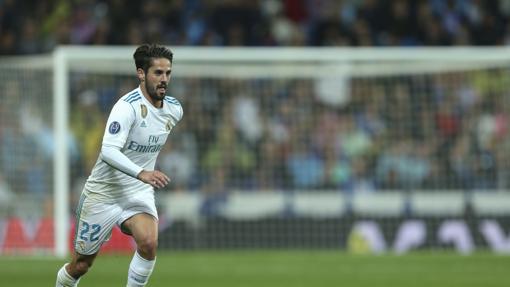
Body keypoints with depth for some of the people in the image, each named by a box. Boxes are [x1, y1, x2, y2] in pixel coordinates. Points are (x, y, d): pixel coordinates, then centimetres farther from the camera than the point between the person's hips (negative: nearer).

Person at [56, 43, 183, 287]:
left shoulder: (174, 109, 0)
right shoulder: (127, 107, -23)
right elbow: (108, 151, -35)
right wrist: (141, 173, -48)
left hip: (139, 193, 4)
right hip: (104, 192, -4)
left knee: (149, 242, -26)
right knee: (81, 265, 6)